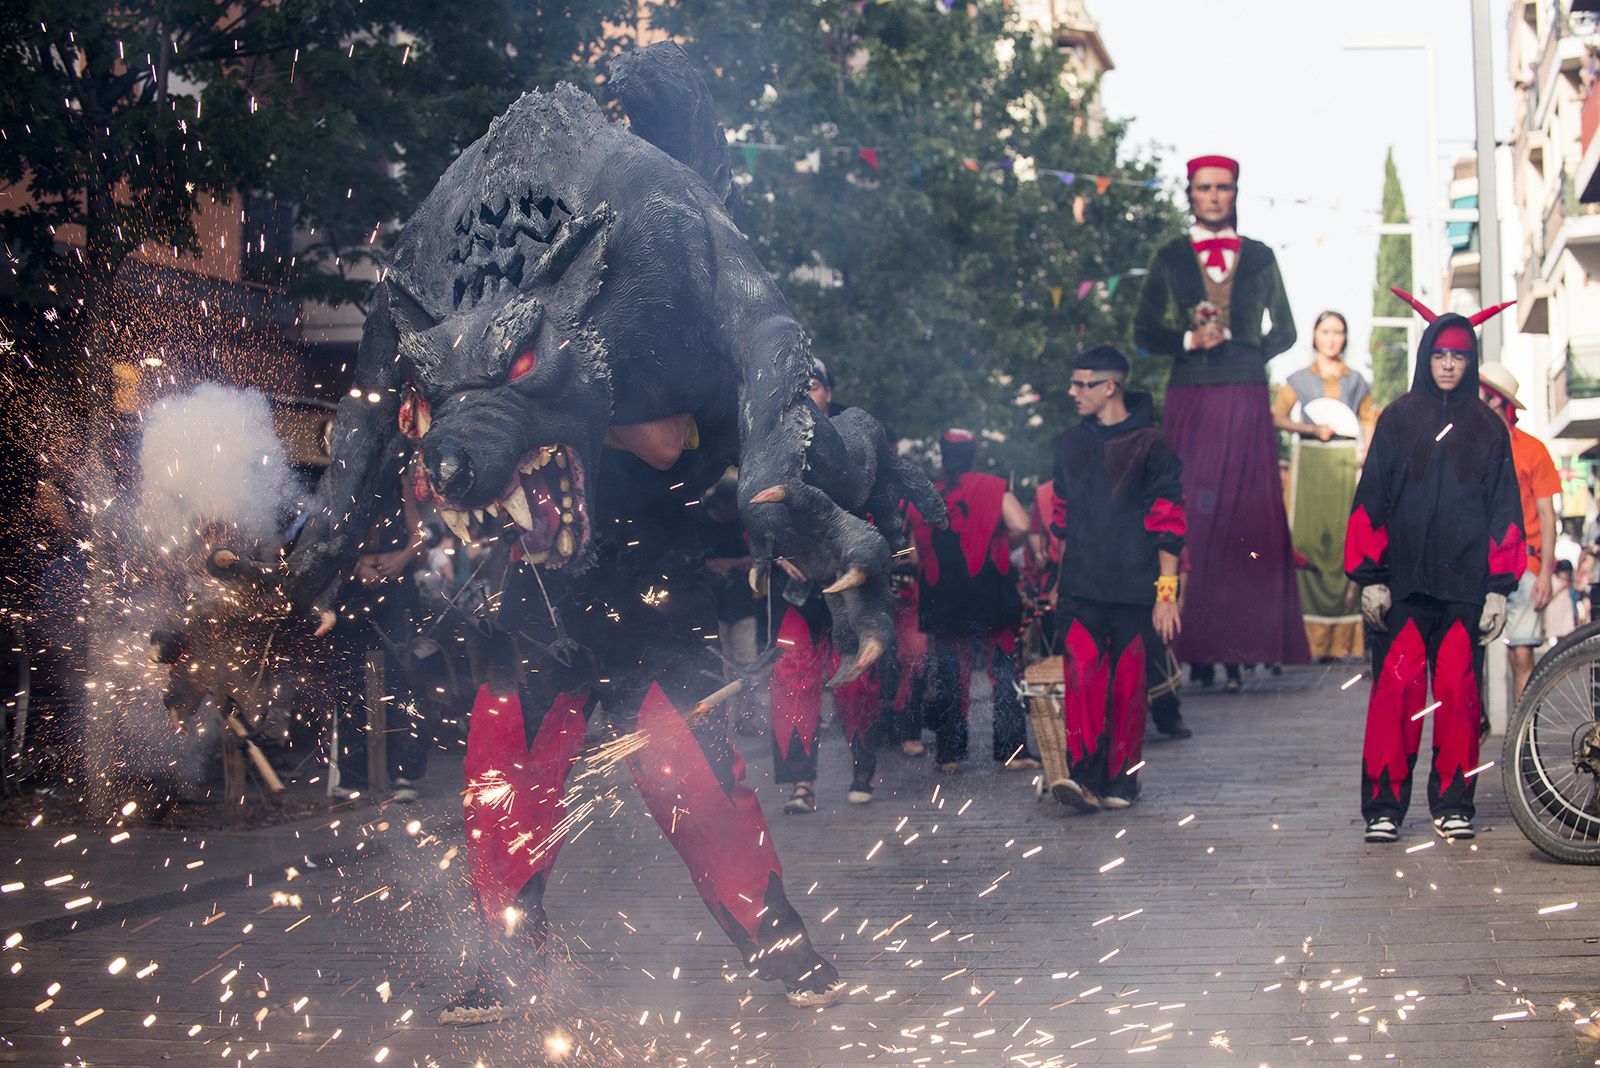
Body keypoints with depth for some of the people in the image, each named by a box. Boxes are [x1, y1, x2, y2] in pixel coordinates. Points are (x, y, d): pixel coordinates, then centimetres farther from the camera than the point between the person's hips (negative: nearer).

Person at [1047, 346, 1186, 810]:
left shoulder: (1150, 447, -3)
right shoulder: (1070, 444, 14)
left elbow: (1168, 526, -5)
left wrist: (1166, 592, -9)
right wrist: (1060, 579, 23)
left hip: (1135, 593, -3)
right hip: (1082, 591, 3)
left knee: (1128, 685, 1)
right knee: (1081, 676, -12)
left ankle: (1121, 781, 12)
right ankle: (1084, 777, -17)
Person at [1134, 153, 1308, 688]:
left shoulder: (1259, 257, 12)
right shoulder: (1170, 257, 10)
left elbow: (1283, 333, 12)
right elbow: (1144, 330, 7)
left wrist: (1229, 336, -1)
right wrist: (1191, 340, -9)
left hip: (1246, 400, 1)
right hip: (1189, 399, -1)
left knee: (1250, 516, -4)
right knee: (1191, 514, -6)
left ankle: (1249, 646, -2)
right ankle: (1197, 648, -4)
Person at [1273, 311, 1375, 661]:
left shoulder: (1356, 380, 13)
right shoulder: (1299, 379, 9)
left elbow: (1368, 420, 10)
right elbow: (1277, 417, 2)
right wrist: (1312, 429, -10)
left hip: (1346, 464, 1)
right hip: (1310, 464, -1)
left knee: (1346, 537, -5)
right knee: (1310, 537, -7)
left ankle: (1343, 636, -4)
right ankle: (1314, 635, -6)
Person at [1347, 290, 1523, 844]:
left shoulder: (1488, 428, 13)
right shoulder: (1396, 419, 9)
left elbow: (1504, 510, 11)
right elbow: (1371, 501, 5)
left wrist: (1500, 587, 3)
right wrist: (1370, 578, -3)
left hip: (1464, 581, 1)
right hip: (1403, 579, -1)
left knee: (1458, 691, -2)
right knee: (1397, 688, -8)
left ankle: (1452, 804, 7)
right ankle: (1384, 808, -4)